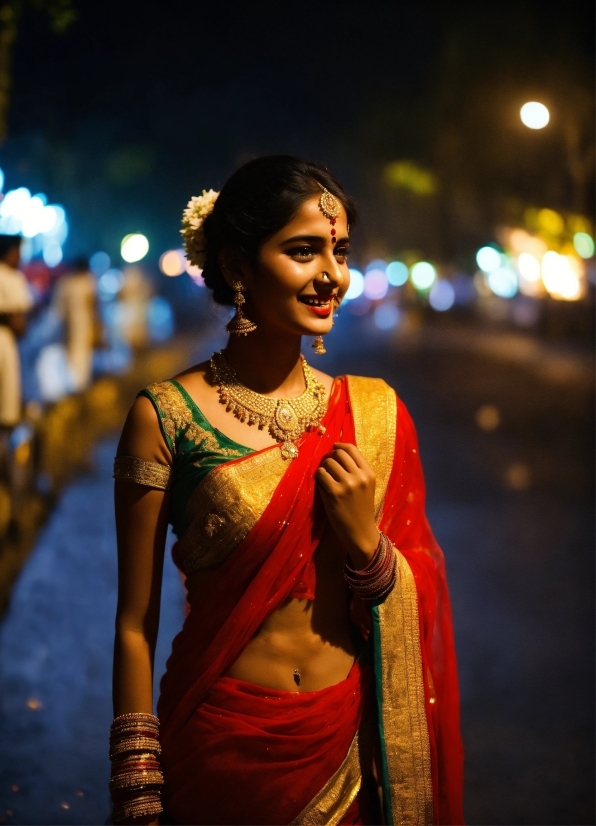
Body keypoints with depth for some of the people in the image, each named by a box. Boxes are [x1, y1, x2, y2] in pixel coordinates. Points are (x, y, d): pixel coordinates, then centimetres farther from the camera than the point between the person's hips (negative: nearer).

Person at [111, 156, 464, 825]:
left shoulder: (376, 412, -2)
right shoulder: (166, 416, -12)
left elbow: (417, 609, 5)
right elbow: (135, 622, -8)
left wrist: (365, 541, -16)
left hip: (350, 746, 3)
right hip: (220, 745, -3)